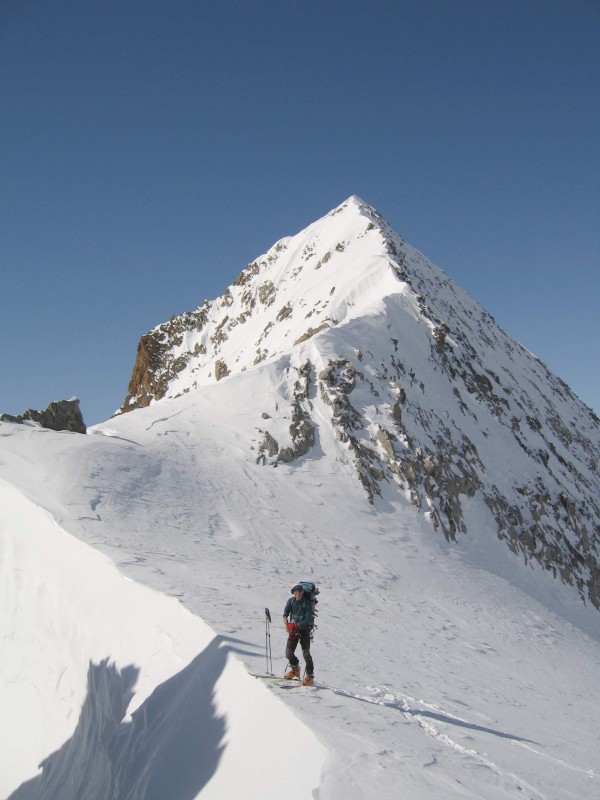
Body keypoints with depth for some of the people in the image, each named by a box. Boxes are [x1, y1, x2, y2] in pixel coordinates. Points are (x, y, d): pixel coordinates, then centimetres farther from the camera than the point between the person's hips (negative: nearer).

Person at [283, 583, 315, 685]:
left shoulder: (308, 603, -15)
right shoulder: (291, 601, -3)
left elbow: (308, 620, -19)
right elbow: (285, 614, -6)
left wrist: (295, 625, -25)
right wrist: (286, 623, -26)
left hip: (304, 630, -4)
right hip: (293, 629, 4)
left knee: (306, 653, -9)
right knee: (289, 652, 6)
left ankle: (310, 675, 4)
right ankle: (295, 669, 34)